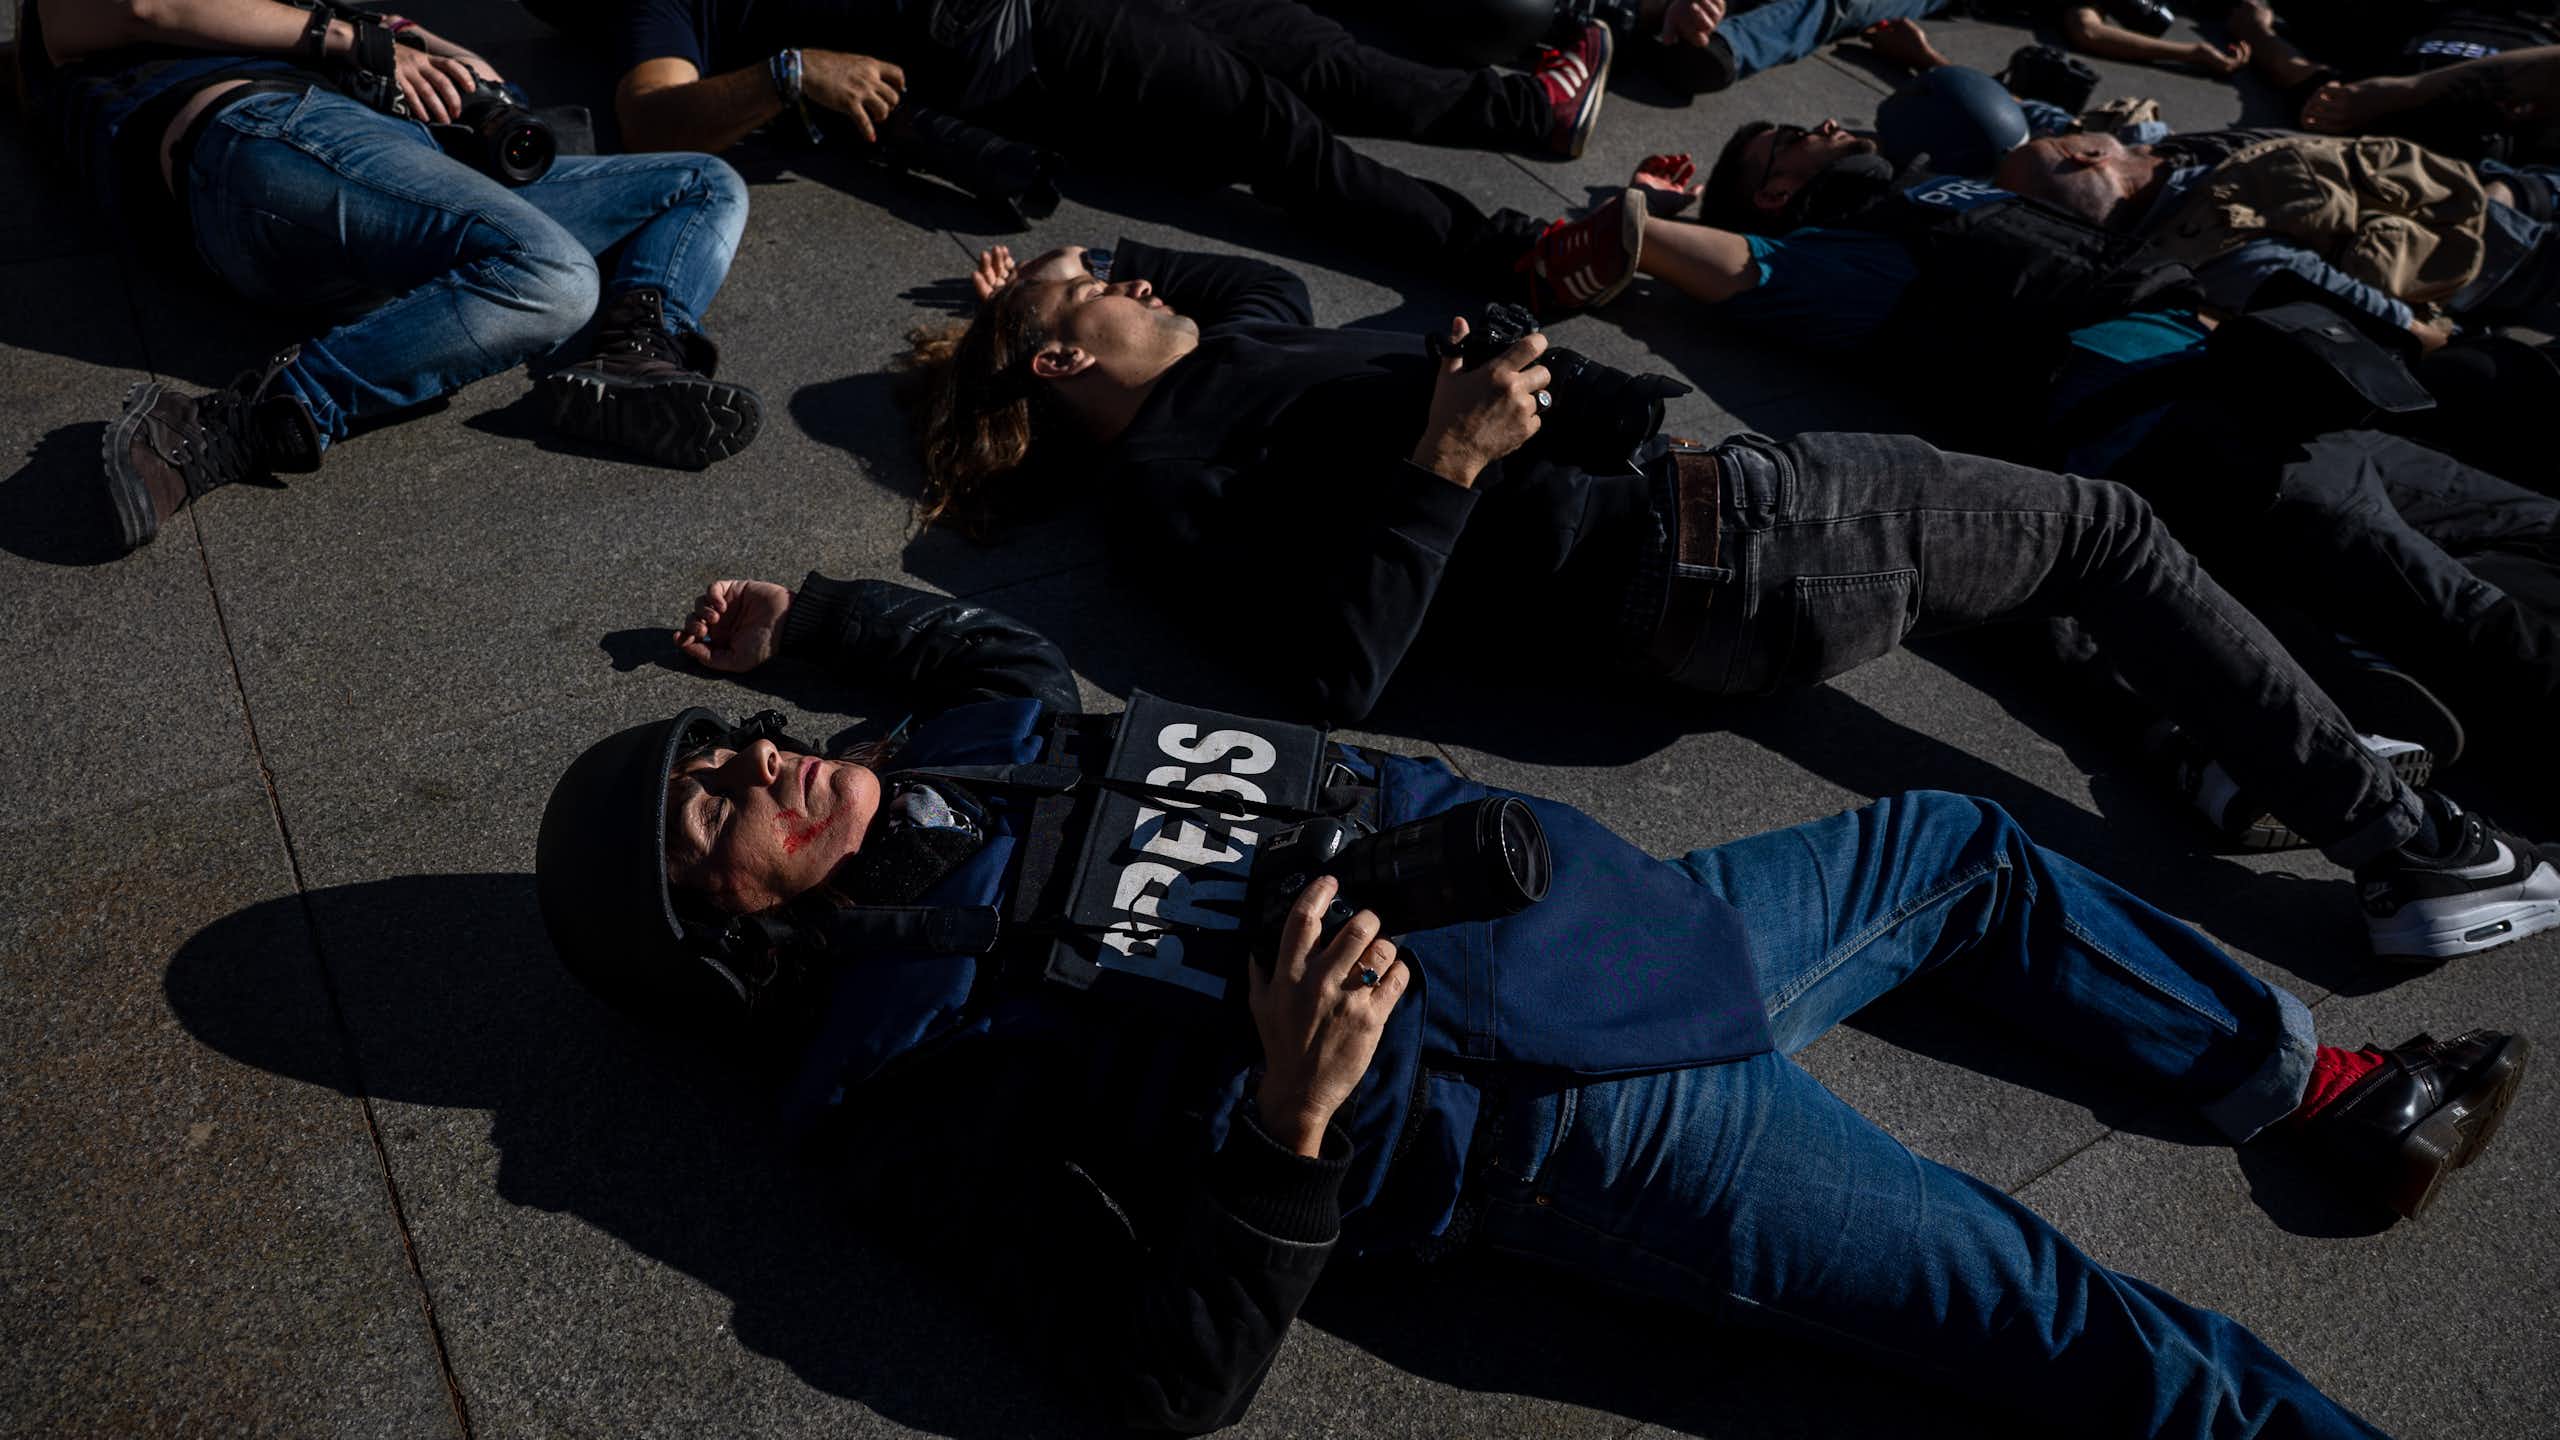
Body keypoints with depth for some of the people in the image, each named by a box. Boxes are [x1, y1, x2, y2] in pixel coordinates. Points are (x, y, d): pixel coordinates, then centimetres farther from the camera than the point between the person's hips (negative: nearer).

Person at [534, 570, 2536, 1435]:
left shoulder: (957, 766, 6)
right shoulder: (899, 1079, -14)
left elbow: (1008, 649, 31)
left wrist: (804, 615, 29)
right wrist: (1289, 1124, -34)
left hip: (1582, 904, 8)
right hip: (1586, 1116, -8)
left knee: (1961, 846, 17)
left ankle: (2332, 1094, 34)